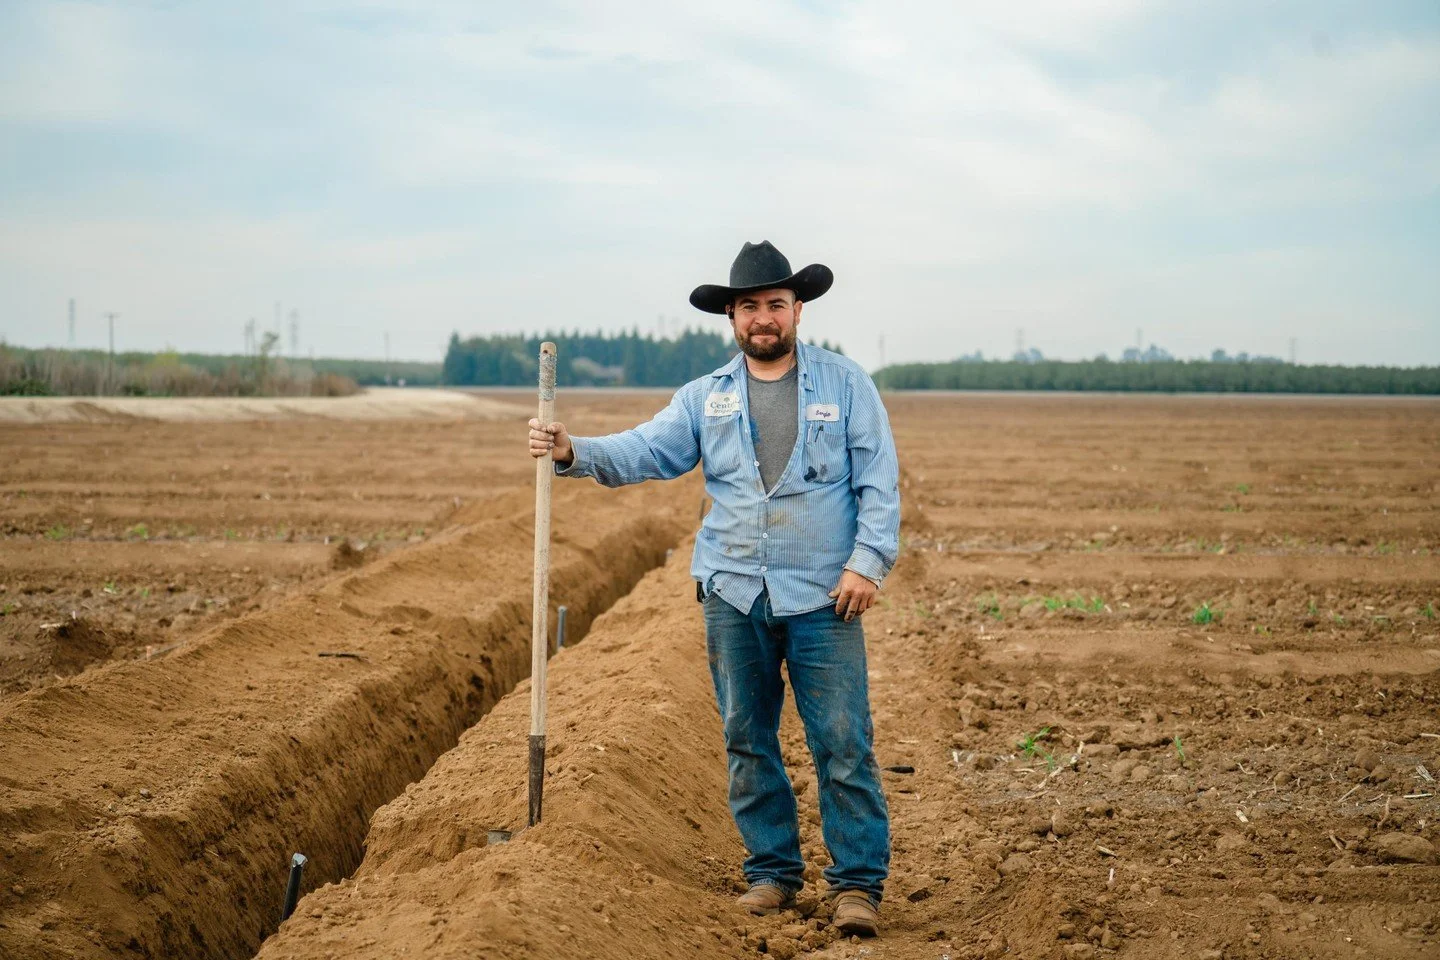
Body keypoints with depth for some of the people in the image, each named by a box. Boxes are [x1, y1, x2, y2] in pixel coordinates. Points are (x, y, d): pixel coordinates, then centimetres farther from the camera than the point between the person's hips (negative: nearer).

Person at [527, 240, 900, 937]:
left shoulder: (845, 384, 4)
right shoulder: (705, 397, 10)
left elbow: (880, 482, 0)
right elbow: (646, 450, -1)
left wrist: (868, 562, -11)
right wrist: (574, 452, -18)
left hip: (823, 598, -3)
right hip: (733, 594, 3)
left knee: (843, 744, -5)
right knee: (748, 742, 9)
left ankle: (858, 882, 2)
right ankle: (772, 870, 21)